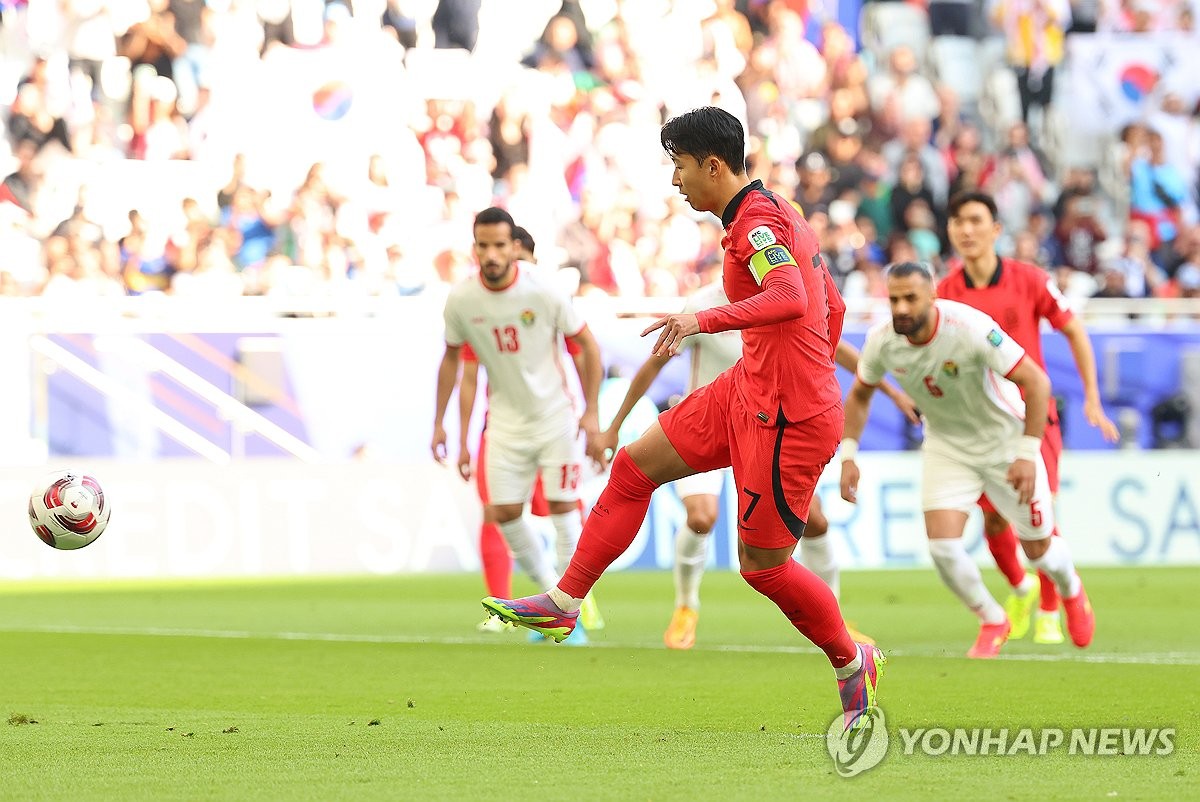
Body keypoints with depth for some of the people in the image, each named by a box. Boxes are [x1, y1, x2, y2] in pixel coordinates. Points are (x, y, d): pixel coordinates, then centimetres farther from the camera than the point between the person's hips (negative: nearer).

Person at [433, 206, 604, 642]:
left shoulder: (543, 292, -18)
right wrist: (439, 422, 7)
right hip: (506, 421, 3)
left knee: (562, 507, -7)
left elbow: (587, 345, -6)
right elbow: (451, 357, 7)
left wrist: (591, 411, -7)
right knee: (504, 512, -2)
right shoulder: (461, 300, -10)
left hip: (556, 417, -3)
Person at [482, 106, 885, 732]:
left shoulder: (757, 224, -18)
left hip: (786, 420, -10)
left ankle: (852, 663, 21)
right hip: (747, 392, 10)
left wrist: (705, 319, -48)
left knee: (762, 565, 0)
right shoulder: (777, 214, 12)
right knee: (633, 468, 9)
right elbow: (831, 308, 21)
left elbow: (791, 299, -38)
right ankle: (564, 603, 16)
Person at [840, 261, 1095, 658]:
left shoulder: (971, 328, -32)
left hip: (1004, 440, -3)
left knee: (1038, 548, 8)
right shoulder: (881, 341, -18)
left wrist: (1027, 454, -32)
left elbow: (1036, 382, -28)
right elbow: (860, 394, 4)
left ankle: (1071, 590, 45)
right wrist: (848, 455, -5)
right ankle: (992, 622, 13)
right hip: (946, 445, 3)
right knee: (942, 544, -15)